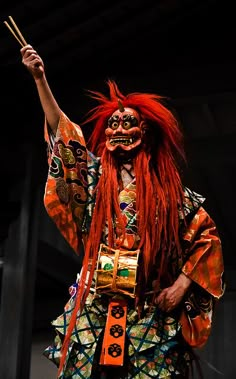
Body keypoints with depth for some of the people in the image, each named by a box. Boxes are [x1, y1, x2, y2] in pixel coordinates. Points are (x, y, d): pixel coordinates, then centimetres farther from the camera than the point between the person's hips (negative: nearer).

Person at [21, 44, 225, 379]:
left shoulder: (168, 188, 7)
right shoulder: (95, 176, 11)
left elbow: (207, 236, 7)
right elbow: (61, 131, 5)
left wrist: (182, 285, -2)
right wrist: (40, 78, 1)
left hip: (151, 313, -1)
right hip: (96, 307, 1)